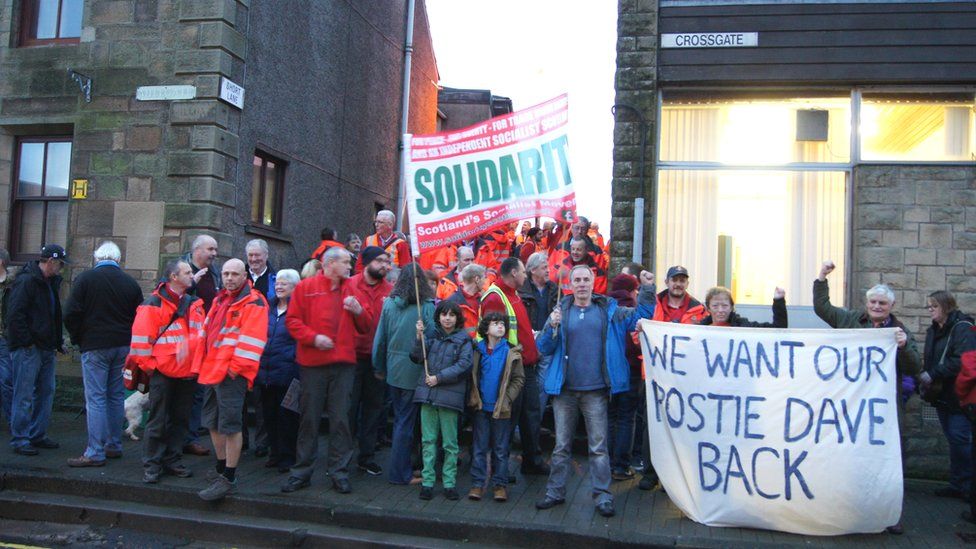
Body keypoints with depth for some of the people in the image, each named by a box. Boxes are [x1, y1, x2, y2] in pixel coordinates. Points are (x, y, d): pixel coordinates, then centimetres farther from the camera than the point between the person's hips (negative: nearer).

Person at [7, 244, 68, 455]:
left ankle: (37, 435, 21)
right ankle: (19, 439, 2)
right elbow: (14, 315, -18)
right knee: (24, 395, -4)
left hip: (46, 348, 9)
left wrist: (57, 341, 16)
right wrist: (27, 342, -18)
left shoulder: (51, 283, 16)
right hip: (28, 349, -9)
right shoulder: (26, 281, -12)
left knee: (46, 392, 12)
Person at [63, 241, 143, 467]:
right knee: (116, 397, 13)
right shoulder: (131, 283, 4)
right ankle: (114, 445, 20)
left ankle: (95, 453, -3)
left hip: (94, 346, -4)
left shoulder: (85, 279, -6)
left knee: (95, 399, -3)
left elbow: (71, 314, -8)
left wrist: (78, 338, 6)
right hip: (123, 347, 4)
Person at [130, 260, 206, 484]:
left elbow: (202, 335, 16)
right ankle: (151, 465, 11)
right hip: (163, 372, -6)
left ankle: (172, 461, 22)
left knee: (180, 420, 12)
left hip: (188, 373, 6)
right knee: (158, 421, 2)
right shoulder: (154, 304, -8)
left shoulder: (195, 304, 11)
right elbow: (141, 337, -10)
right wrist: (148, 365, -10)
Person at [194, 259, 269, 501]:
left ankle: (228, 479, 2)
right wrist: (202, 365, 19)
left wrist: (237, 365, -21)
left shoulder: (253, 303, -9)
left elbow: (252, 339, -17)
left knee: (230, 424, -6)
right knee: (213, 423, 17)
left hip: (232, 373, -9)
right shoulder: (220, 300, 19)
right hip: (212, 370, 9)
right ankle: (221, 468, 32)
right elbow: (207, 332, 24)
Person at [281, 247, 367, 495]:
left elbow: (364, 327, 16)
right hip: (312, 362, -2)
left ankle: (339, 472, 11)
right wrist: (313, 337, -15)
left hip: (344, 363, 3)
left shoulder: (351, 289, 14)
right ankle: (302, 471, 16)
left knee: (340, 419, 3)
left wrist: (358, 311, -4)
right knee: (309, 418, 5)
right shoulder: (306, 287, 3)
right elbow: (292, 320, -2)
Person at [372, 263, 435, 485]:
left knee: (400, 419, 18)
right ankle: (400, 473, 12)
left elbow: (380, 339, 4)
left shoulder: (389, 304, -1)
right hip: (416, 372, -4)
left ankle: (400, 467, 28)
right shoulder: (427, 307, -12)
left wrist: (379, 367, 16)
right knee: (406, 422, 4)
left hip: (394, 370, 4)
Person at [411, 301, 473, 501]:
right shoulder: (432, 336, 11)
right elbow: (417, 358, 5)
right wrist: (419, 338, -9)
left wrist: (439, 377, -13)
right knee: (428, 441, 7)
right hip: (427, 394, 3)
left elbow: (464, 365, -10)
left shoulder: (463, 340, 1)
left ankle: (449, 483, 14)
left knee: (450, 443, 4)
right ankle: (427, 482, 15)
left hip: (450, 395, -3)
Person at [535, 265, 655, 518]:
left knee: (598, 446, 4)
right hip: (564, 389, 1)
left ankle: (603, 496, 10)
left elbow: (641, 316, 5)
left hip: (595, 390, -1)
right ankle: (555, 492, 20)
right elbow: (544, 348, 1)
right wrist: (552, 326, -16)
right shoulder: (561, 311, 3)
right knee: (561, 445, 10)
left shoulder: (609, 310, 5)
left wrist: (647, 289, -5)